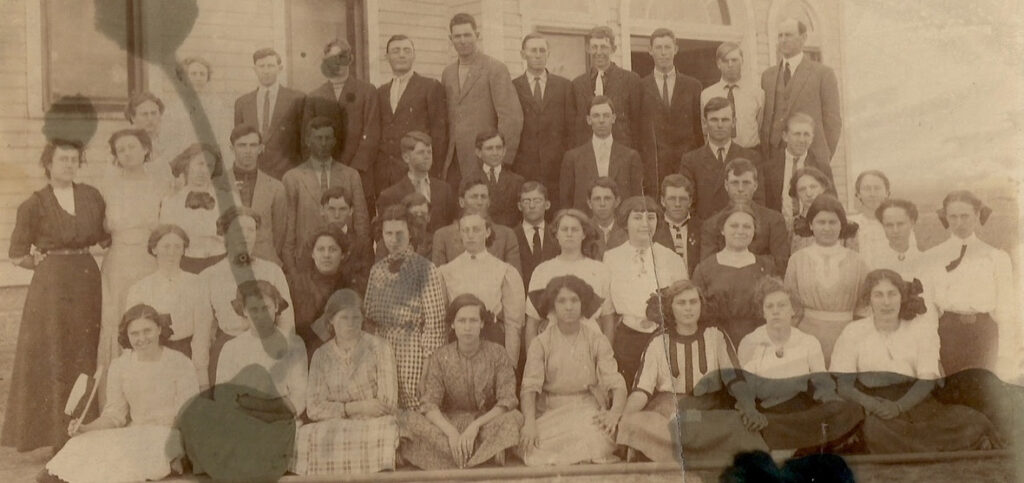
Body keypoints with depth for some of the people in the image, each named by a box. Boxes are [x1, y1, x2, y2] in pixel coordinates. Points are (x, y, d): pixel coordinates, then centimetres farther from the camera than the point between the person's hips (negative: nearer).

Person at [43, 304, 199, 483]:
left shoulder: (180, 364, -6)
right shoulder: (119, 366, 5)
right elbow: (114, 415, 7)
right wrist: (86, 429, -11)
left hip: (170, 435, -5)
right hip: (135, 435, 5)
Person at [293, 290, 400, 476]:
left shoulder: (378, 348, 2)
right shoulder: (321, 356, 9)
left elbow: (388, 403, -4)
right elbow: (314, 408, -2)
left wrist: (344, 409, -7)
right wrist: (356, 407, -12)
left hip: (375, 425, -2)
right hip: (334, 429, 2)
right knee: (306, 437, -29)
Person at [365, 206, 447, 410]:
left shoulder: (426, 269, -4)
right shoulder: (377, 270, 12)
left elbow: (435, 321, -6)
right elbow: (368, 315, 16)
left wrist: (431, 361, -10)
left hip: (412, 350, -5)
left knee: (414, 408, -7)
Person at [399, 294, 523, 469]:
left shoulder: (497, 354, -1)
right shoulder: (440, 357, 1)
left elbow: (507, 401, -8)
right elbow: (429, 404, -8)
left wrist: (476, 425, -24)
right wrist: (451, 432, -28)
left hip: (488, 421, -1)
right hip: (449, 423, 2)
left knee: (514, 418, -33)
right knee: (410, 419, -27)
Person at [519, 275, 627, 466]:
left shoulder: (597, 341, 6)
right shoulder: (540, 343, 4)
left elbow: (617, 383, -3)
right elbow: (530, 387, -7)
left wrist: (615, 412, -25)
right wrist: (529, 422, -26)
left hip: (588, 409, 1)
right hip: (551, 411, 0)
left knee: (594, 437, -32)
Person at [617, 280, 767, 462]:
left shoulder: (716, 336, 11)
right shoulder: (657, 344, 11)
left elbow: (735, 379, -1)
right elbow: (642, 390, 2)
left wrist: (750, 408, -22)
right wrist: (624, 418, -19)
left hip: (711, 412, 0)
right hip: (667, 412, 0)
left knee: (742, 427, -35)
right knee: (635, 425, -34)